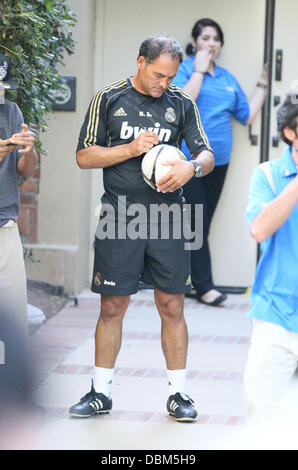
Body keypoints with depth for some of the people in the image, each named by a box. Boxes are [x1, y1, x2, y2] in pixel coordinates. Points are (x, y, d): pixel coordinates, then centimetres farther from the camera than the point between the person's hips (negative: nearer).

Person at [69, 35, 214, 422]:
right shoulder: (108, 99, 4)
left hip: (168, 216, 1)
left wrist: (192, 167, -14)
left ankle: (178, 393, 9)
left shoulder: (181, 104, 9)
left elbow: (207, 155, 9)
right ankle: (100, 393, 12)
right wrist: (131, 149, -10)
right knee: (112, 307, 2)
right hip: (119, 216, -1)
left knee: (172, 307, 1)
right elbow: (85, 156, 2)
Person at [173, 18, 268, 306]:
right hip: (189, 158, -6)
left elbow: (247, 115, 16)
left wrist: (262, 85, 14)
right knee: (196, 222, -9)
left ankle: (187, 282, 13)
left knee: (202, 224, 8)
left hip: (218, 160, 6)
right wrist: (199, 70, -15)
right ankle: (204, 286, -8)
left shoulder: (227, 78, 16)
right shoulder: (185, 69, -2)